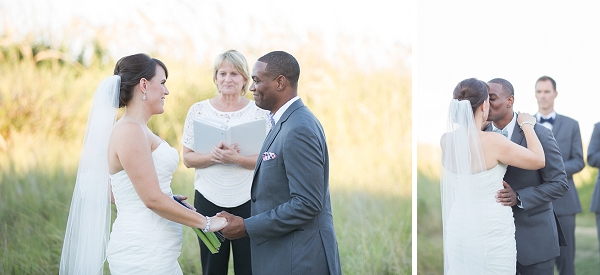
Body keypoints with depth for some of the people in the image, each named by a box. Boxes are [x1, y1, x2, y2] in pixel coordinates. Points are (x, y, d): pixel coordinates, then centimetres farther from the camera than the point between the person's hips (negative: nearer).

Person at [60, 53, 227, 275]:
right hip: (144, 255, -9)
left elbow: (112, 193, 19)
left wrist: (169, 199, 17)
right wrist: (205, 223, -11)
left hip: (150, 251, 9)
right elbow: (153, 199, -20)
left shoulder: (134, 130, 12)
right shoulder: (130, 131, -16)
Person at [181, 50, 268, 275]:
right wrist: (212, 157, -17)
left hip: (247, 201, -1)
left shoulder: (259, 112, 0)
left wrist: (236, 158, -21)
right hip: (208, 199, 1)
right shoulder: (199, 110, 4)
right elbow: (188, 158, 3)